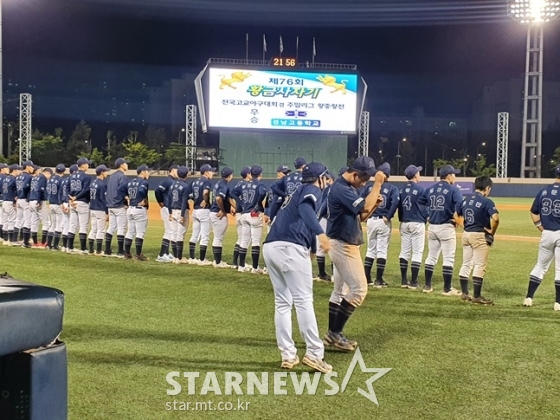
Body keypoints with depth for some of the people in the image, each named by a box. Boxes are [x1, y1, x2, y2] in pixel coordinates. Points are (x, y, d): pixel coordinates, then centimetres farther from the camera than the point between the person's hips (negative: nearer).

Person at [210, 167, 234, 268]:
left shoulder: (218, 183, 13)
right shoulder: (224, 185, -16)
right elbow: (218, 198, -30)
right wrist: (223, 210, -18)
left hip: (213, 212, 10)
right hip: (219, 214, -10)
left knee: (217, 238, 17)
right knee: (219, 238, -3)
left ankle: (217, 260, 24)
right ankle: (218, 262, 3)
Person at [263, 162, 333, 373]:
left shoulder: (297, 191, 31)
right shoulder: (313, 190, 7)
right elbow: (305, 208, -16)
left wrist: (311, 247, 37)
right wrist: (320, 232, -29)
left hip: (270, 246, 8)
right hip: (290, 247, -8)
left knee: (282, 302, 11)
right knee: (303, 301, -6)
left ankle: (288, 355, 12)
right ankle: (314, 354, -5)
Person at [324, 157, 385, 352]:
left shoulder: (349, 188, 13)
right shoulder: (341, 188, -19)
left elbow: (361, 216, 15)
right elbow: (365, 207, -29)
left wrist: (375, 205, -2)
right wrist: (378, 184, -22)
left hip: (344, 245, 11)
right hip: (343, 246, -11)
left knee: (340, 290, 13)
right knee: (358, 289, -10)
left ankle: (333, 334, 20)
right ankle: (335, 333, -4)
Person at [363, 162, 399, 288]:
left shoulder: (370, 187, 4)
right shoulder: (392, 188, -4)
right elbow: (395, 203, -21)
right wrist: (388, 216, -13)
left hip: (371, 220, 3)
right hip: (384, 222, -3)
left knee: (371, 249, 15)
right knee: (382, 250, 3)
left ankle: (367, 278, 15)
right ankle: (378, 280, 3)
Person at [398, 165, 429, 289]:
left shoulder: (401, 190, 6)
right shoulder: (420, 189, -11)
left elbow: (399, 206, 9)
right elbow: (425, 206, -7)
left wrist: (401, 221, 14)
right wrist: (425, 218, 8)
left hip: (404, 223, 6)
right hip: (417, 224, -6)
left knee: (404, 251, 10)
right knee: (417, 252, -1)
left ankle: (404, 280, 14)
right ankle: (413, 282, -2)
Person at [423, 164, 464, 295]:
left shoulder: (429, 190, 9)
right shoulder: (453, 190, -9)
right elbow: (460, 209, -19)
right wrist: (457, 221, -5)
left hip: (432, 227, 6)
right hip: (446, 227, -6)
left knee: (431, 257, 14)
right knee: (448, 258, 1)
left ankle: (427, 286, 18)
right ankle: (447, 289, 4)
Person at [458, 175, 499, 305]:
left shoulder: (466, 200, 8)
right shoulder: (486, 201, -13)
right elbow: (495, 218, -26)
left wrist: (465, 227, 13)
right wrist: (492, 232, -12)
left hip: (466, 235, 7)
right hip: (480, 236, -7)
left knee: (466, 265, 14)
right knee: (479, 266, -1)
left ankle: (464, 294, 21)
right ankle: (477, 297, 2)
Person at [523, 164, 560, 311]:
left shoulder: (544, 191, 6)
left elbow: (534, 213, 10)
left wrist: (542, 229, 13)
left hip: (547, 234, 5)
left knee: (540, 266, 15)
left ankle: (529, 297, 14)